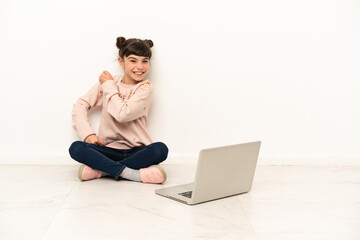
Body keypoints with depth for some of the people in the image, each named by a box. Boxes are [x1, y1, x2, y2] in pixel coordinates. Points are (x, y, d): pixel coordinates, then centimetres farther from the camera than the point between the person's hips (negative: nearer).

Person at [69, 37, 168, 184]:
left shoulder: (145, 88, -3)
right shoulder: (106, 83, 6)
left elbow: (123, 114, -18)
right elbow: (80, 105, 6)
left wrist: (109, 86, -6)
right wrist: (87, 134, -9)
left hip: (137, 151, -1)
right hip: (109, 149, 2)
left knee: (160, 149, -32)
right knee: (76, 148, -24)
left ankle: (102, 170, -24)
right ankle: (133, 173, -28)